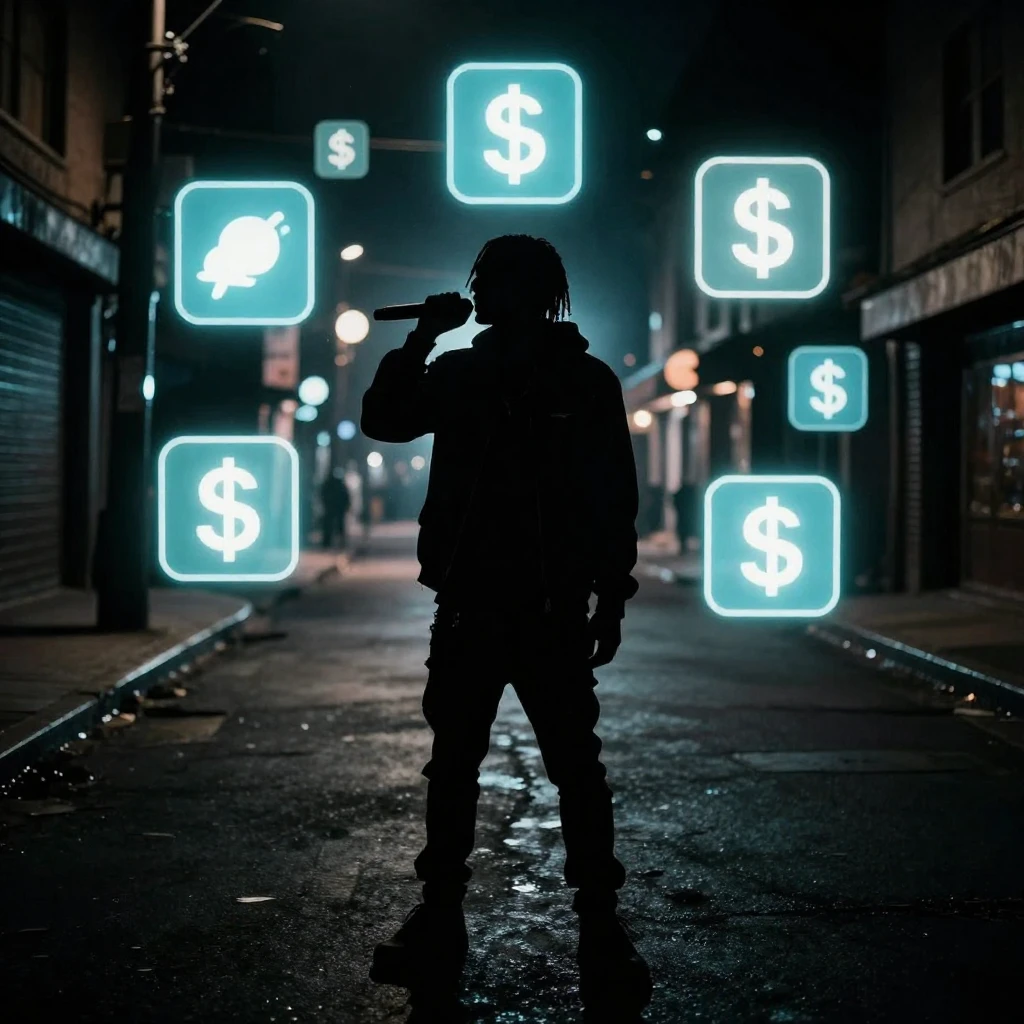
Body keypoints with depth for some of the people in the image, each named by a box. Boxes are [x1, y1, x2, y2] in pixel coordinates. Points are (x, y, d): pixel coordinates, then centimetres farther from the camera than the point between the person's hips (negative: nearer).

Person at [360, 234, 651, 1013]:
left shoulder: (588, 382, 0)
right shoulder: (459, 373, 9)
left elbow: (616, 501, -1)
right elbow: (383, 420, 2)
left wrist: (611, 601, -5)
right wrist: (422, 340, -6)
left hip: (554, 612, -3)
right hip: (470, 607, 3)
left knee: (577, 769, -6)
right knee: (453, 765, 8)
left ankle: (601, 927, 0)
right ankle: (441, 916, 17)